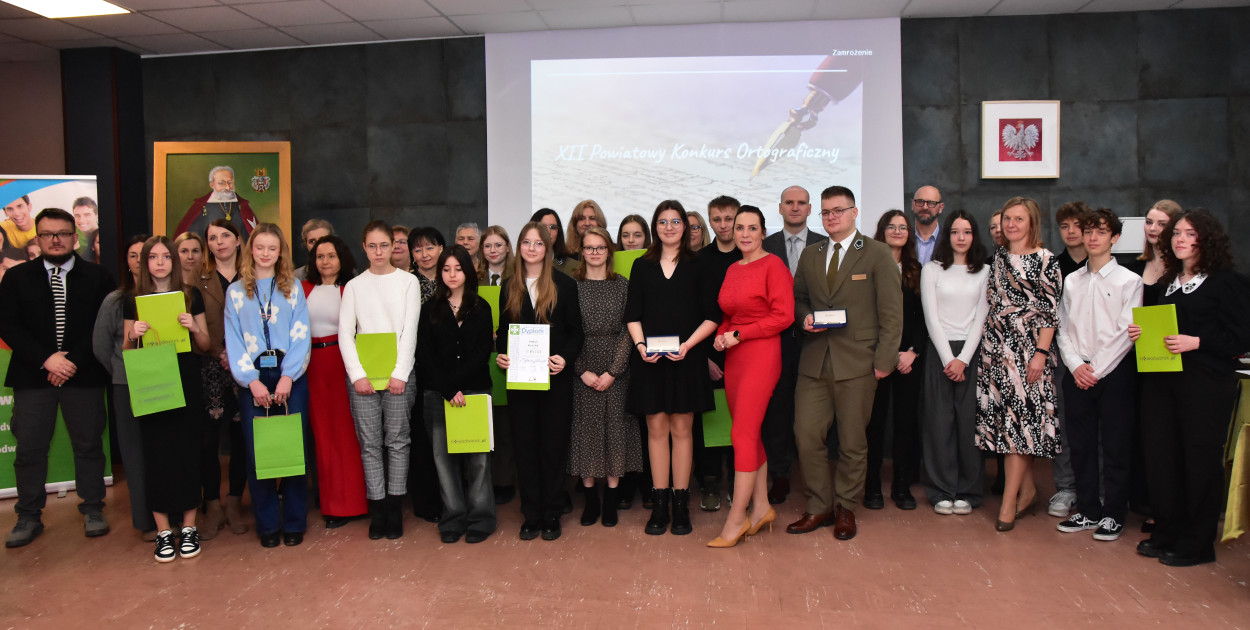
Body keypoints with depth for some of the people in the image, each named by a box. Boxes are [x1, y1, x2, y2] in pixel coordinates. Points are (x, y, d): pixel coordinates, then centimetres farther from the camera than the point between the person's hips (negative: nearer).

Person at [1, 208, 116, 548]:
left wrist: (73, 361, -12)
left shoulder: (97, 277, 4)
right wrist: (46, 359, -12)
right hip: (32, 376, 1)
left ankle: (93, 510, 18)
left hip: (83, 376, -1)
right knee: (29, 449, 4)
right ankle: (28, 518, 16)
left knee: (89, 445, 5)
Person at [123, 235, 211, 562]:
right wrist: (132, 334, -12)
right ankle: (163, 531, 12)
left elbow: (205, 345, 8)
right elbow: (126, 351, 9)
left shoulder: (191, 296, 6)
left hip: (186, 386, 0)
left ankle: (188, 528, 13)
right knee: (156, 456, 0)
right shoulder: (134, 300, 6)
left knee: (187, 454, 1)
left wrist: (194, 328, -12)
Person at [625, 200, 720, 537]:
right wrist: (641, 345, -11)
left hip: (686, 358, -1)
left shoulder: (697, 266, 4)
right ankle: (659, 505, 11)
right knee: (656, 429, 4)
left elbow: (711, 316, 1)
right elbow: (633, 315, 6)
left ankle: (681, 504, 11)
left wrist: (687, 344, -13)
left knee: (681, 429, 2)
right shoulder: (642, 266, 10)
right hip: (650, 359, 2)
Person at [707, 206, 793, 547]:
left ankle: (736, 519, -2)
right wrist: (721, 335, 2)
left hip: (761, 354, -7)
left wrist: (739, 335, -13)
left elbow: (784, 315, -13)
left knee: (742, 434, -9)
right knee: (750, 433, 11)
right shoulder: (731, 269, 15)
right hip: (734, 357, 8)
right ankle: (761, 507, 22)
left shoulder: (773, 265, -7)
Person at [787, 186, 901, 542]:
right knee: (806, 435, 0)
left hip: (857, 363, -4)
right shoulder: (810, 256, 13)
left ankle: (846, 509, 21)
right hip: (815, 362, 4)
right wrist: (805, 317, 0)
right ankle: (819, 507, 16)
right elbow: (797, 298, 24)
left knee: (852, 441, 4)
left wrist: (884, 359, -8)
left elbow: (891, 311, -3)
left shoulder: (876, 254, 0)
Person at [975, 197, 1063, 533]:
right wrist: (986, 346, 13)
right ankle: (1028, 491, 18)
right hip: (997, 346, 6)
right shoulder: (999, 258, 14)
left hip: (1027, 347, -6)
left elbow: (1051, 311, -8)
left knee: (1019, 417, -7)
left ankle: (1009, 502, -3)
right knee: (1003, 415, 5)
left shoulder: (1045, 259, -4)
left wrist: (1041, 353, -14)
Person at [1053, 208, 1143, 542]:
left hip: (1113, 372, -4)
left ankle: (1113, 514, 13)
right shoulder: (1071, 281, 11)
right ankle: (1087, 510, 19)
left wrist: (1096, 370, -12)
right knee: (1081, 445, 8)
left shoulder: (1129, 280, -1)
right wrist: (1076, 365, -6)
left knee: (1115, 446, 2)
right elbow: (1063, 329, 8)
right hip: (1077, 374, 4)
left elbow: (1126, 333, -7)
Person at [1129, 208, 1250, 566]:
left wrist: (1195, 342, -20)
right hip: (1161, 379, 6)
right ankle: (1167, 533, 20)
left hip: (1205, 385, -6)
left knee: (1200, 458, 1)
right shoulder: (1166, 283, 16)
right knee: (1159, 455, 6)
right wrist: (1140, 333, 3)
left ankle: (1197, 543, 13)